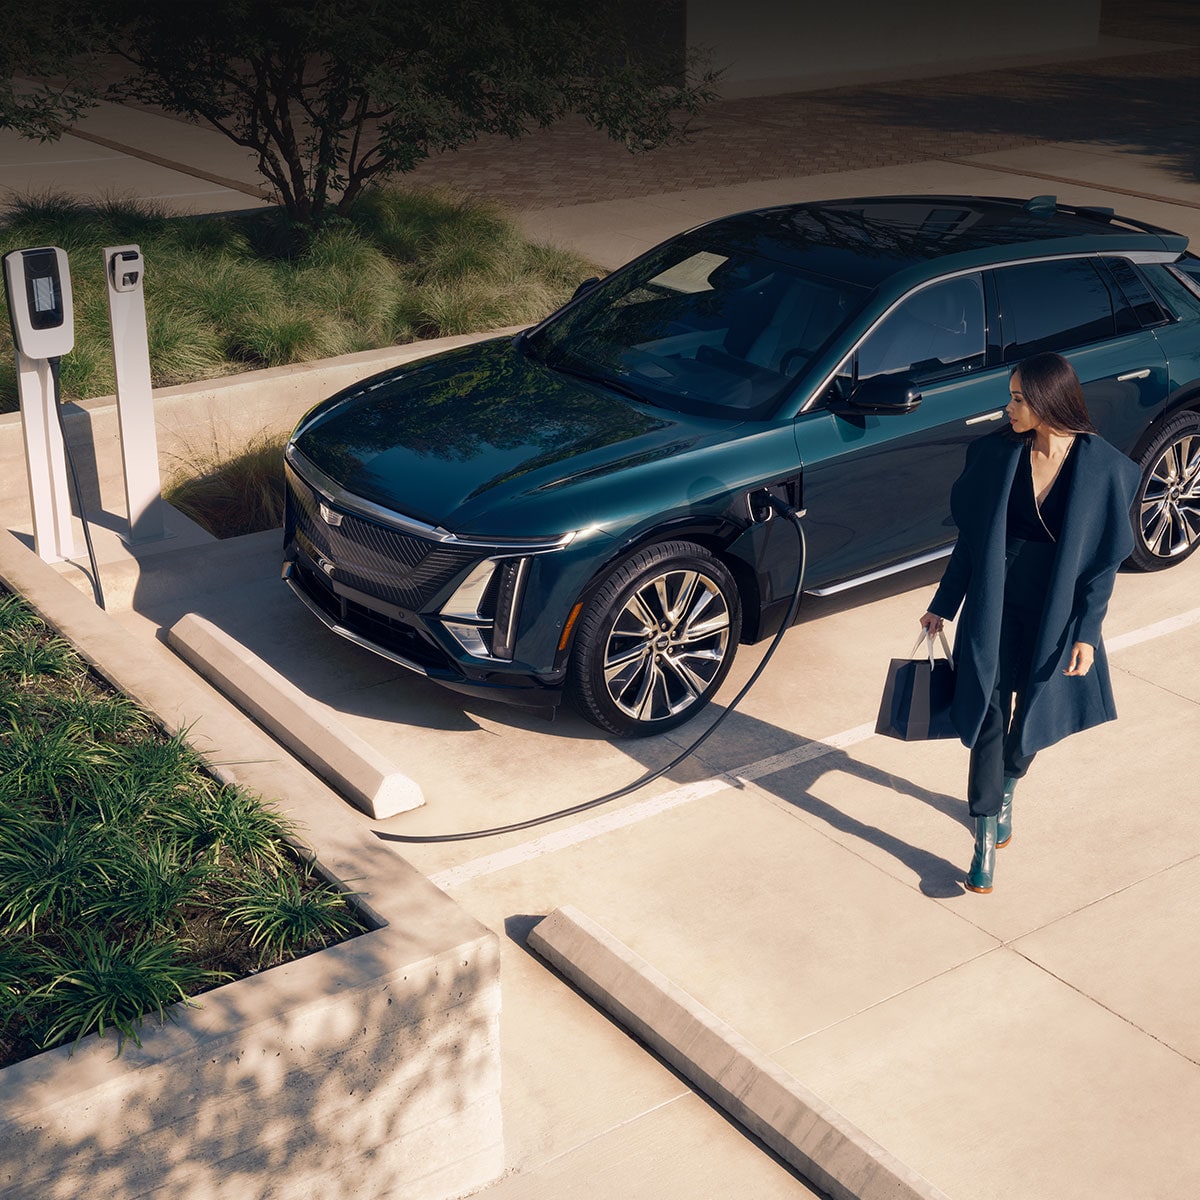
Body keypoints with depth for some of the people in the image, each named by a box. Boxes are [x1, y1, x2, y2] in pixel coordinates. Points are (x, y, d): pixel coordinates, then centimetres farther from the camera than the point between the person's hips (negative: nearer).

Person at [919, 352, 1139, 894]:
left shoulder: (1103, 467, -13)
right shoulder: (996, 453, -7)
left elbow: (1105, 558, -7)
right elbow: (971, 535, 2)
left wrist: (1086, 632, -9)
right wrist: (943, 604, 5)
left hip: (1057, 612, 0)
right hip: (994, 604, 1)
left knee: (1033, 712, 16)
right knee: (989, 715, -3)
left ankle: (1007, 788, 46)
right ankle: (986, 836, 6)